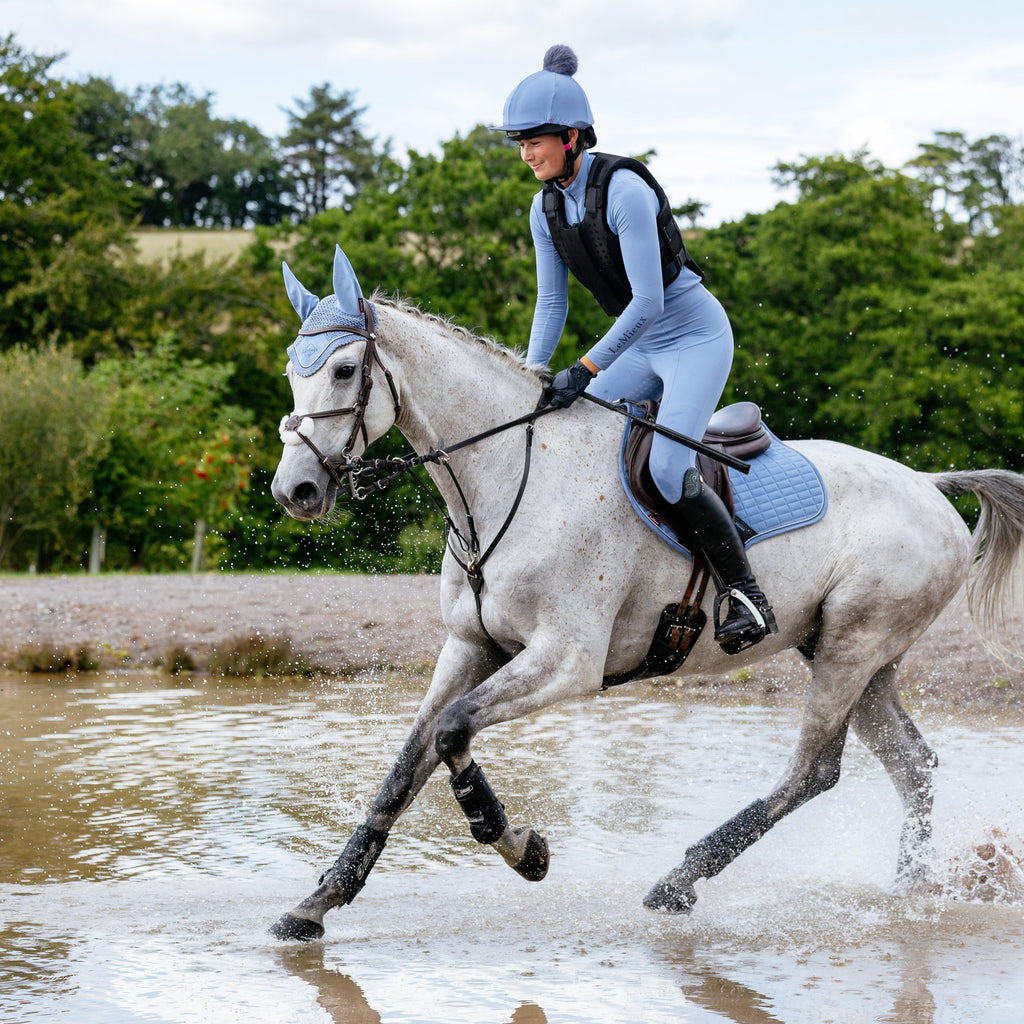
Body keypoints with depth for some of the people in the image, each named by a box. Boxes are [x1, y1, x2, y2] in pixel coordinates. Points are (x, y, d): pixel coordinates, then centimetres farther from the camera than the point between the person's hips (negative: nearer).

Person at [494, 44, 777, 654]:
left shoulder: (624, 191, -25)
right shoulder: (547, 207, 0)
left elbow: (648, 301, -28)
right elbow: (552, 302, 6)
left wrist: (585, 370, -30)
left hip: (696, 335, -8)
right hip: (640, 346, 8)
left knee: (668, 470, -22)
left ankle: (746, 596, -10)